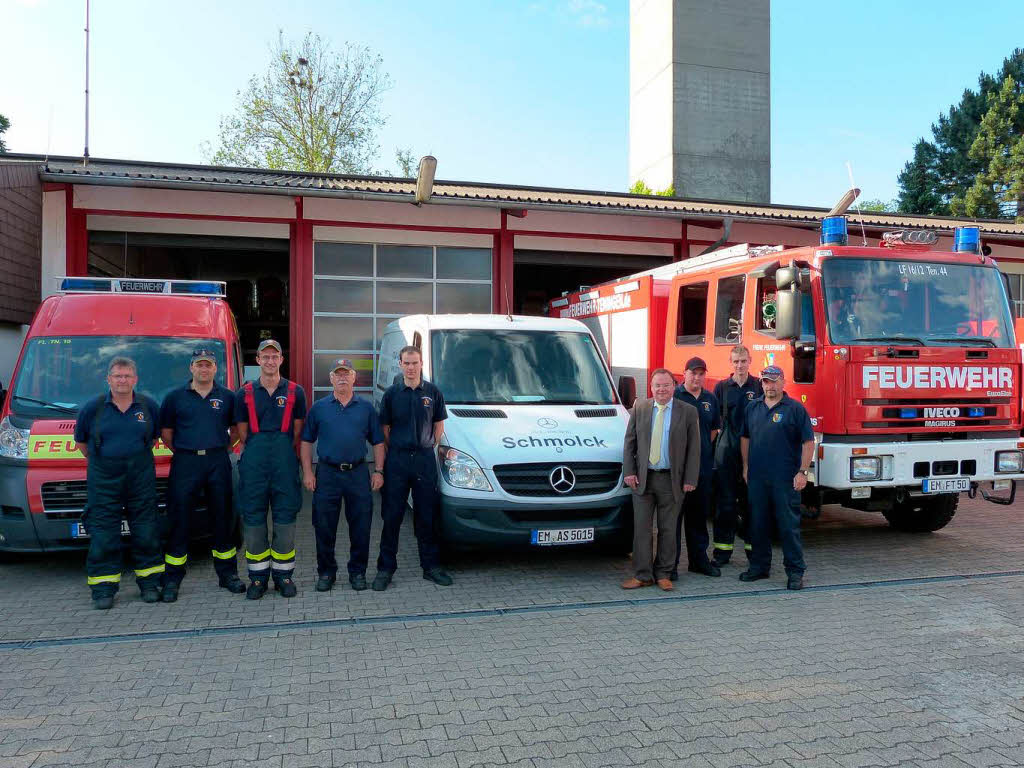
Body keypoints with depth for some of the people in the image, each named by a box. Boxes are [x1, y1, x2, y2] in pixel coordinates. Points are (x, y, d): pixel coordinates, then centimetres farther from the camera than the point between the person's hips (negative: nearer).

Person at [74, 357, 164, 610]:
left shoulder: (148, 406, 4)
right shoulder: (93, 408, 0)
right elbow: (80, 441, 13)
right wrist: (101, 460, 14)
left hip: (141, 478, 1)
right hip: (103, 481, -1)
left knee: (146, 533, 5)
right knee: (103, 537, 1)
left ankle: (149, 584, 17)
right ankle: (103, 589, 11)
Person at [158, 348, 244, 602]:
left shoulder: (227, 397, 8)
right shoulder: (175, 397, 6)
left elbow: (237, 429, 16)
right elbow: (166, 433, 11)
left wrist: (222, 449, 6)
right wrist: (183, 452, 5)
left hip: (218, 463, 1)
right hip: (185, 464, -1)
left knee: (223, 518, 6)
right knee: (179, 521, 1)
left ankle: (227, 573, 17)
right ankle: (172, 579, 10)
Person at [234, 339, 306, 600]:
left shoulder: (295, 392, 6)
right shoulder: (245, 393, 8)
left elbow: (298, 431, 9)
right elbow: (242, 433, 11)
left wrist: (285, 456, 6)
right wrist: (257, 454, 6)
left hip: (285, 459, -1)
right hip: (254, 461, 1)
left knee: (285, 517, 1)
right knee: (253, 517, 3)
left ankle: (283, 574, 12)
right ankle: (258, 576, 13)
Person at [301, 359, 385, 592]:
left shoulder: (366, 408, 8)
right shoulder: (319, 407, 7)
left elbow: (378, 442, 10)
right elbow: (307, 441, 8)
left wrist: (378, 471, 1)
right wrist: (307, 472, -1)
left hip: (358, 473, 0)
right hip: (327, 474, 0)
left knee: (360, 527, 4)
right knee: (324, 527, 5)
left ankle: (357, 572, 18)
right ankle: (326, 572, 19)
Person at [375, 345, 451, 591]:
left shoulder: (433, 393, 4)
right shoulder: (391, 393, 3)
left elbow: (439, 426, 10)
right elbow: (384, 428, 6)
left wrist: (428, 449, 2)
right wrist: (393, 452, -1)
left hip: (425, 460, 1)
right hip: (396, 460, -1)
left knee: (427, 516, 8)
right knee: (391, 517, 3)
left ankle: (431, 566, 18)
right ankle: (386, 568, 12)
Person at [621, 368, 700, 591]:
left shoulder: (688, 411, 1)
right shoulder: (639, 408, 6)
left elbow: (694, 448, 0)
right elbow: (629, 442, 8)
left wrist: (690, 479, -5)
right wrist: (629, 471, -2)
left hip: (671, 480, -1)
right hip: (642, 478, 1)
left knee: (668, 530, 8)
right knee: (641, 529, 4)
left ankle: (663, 574, 20)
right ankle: (642, 575, 13)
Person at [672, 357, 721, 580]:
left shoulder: (710, 399, 12)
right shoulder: (673, 396, -6)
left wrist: (704, 448, 12)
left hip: (704, 465, 6)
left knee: (699, 515, 14)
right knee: (674, 513, -2)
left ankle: (699, 559, 25)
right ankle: (670, 563, 4)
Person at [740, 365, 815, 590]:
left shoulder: (795, 409, -3)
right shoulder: (753, 407, 10)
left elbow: (808, 442, -5)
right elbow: (745, 438, 17)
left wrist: (803, 472, -12)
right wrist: (746, 467, 11)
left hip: (785, 479, -4)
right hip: (757, 477, 5)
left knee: (789, 525, 0)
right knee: (758, 523, 11)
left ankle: (795, 571, 8)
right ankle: (759, 566, 23)